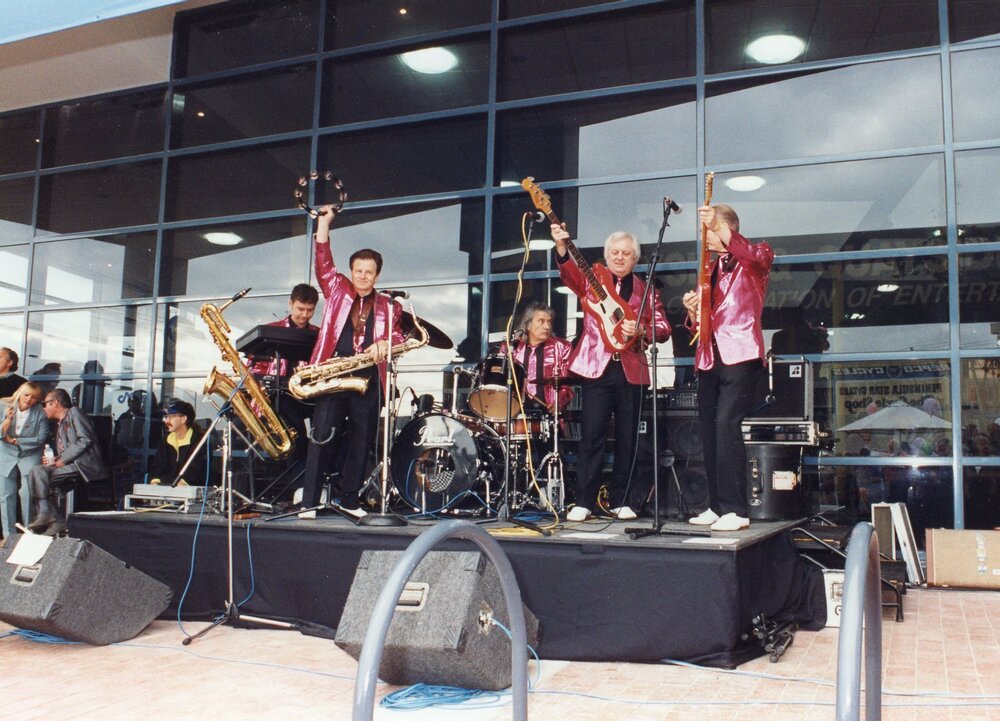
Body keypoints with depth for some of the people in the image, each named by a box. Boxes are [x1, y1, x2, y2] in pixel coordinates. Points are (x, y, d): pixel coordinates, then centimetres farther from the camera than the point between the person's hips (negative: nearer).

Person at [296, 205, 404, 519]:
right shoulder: (337, 291, 13)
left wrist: (385, 343, -18)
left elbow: (397, 334, 5)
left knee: (360, 441, 5)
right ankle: (309, 499, 0)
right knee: (322, 436, -4)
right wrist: (324, 223, -3)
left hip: (368, 379, 1)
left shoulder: (387, 306, 14)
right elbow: (323, 263, 4)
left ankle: (350, 499, 15)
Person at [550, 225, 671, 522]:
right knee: (591, 435, -6)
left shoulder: (645, 290, 14)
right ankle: (584, 502, -1)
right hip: (596, 367, -2)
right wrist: (562, 247, -32)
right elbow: (569, 272, -12)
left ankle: (620, 501, 15)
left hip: (631, 371, 2)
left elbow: (663, 328, 7)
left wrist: (641, 330, -13)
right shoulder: (591, 280, 9)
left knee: (627, 438, 5)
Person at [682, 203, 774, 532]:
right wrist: (693, 309, 0)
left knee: (726, 423, -19)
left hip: (740, 355, -7)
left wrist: (717, 226, -33)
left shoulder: (756, 258, 4)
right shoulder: (711, 268, 22)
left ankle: (736, 510, -15)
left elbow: (755, 256, -24)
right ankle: (717, 505, 14)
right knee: (708, 428, 5)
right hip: (709, 357, 7)